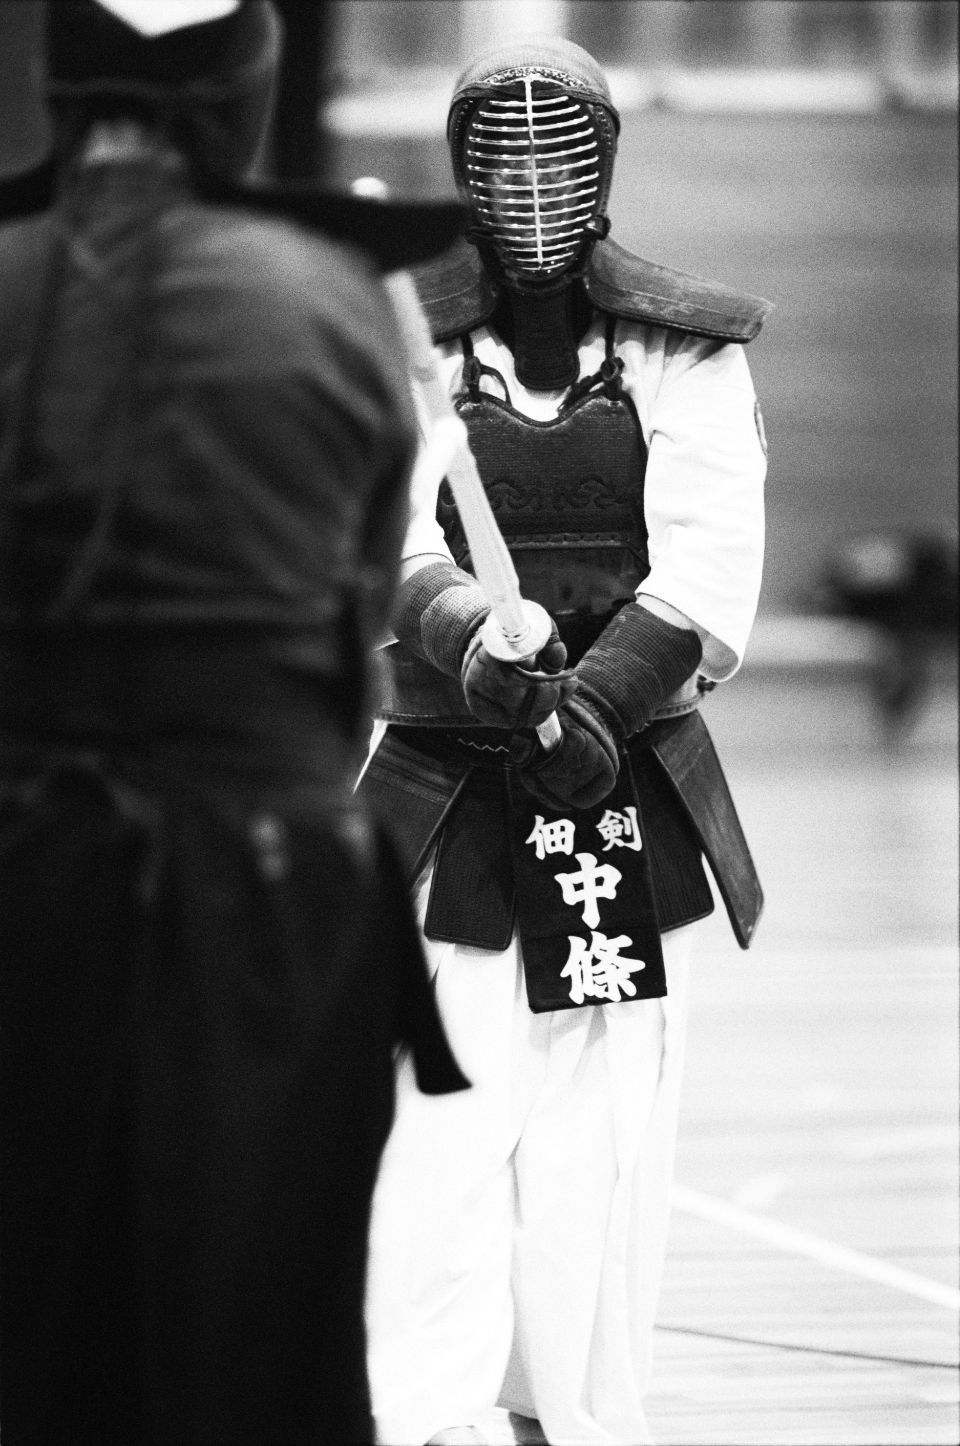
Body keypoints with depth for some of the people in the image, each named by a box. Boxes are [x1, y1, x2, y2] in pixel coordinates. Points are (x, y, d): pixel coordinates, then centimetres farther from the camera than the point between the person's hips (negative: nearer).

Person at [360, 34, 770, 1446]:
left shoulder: (686, 352, 4)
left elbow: (708, 571, -8)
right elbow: (393, 542, -13)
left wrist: (602, 697, -25)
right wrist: (479, 651, -34)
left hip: (634, 804, 1)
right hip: (448, 801, -1)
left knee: (605, 1166, 1)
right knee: (437, 1158, -11)